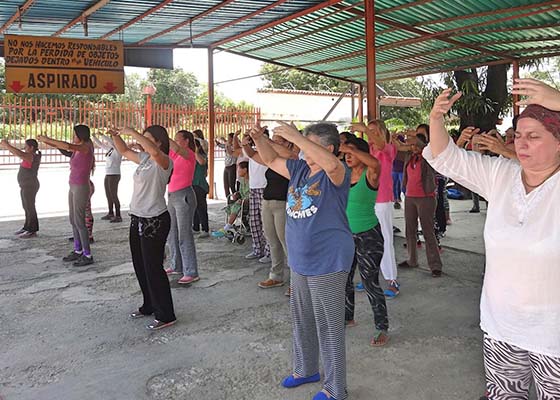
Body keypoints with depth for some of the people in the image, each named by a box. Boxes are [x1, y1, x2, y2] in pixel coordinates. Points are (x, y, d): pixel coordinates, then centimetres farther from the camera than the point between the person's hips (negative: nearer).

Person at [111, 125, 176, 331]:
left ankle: (166, 315, 6)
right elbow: (124, 151, 24)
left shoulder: (164, 161, -14)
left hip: (155, 221, -9)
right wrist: (115, 135, 7)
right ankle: (149, 306, 34)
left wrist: (131, 132, -30)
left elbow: (154, 152, -37)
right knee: (140, 266, 17)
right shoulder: (143, 158, 10)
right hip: (137, 219, 9)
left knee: (153, 268, -4)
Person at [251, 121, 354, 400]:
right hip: (300, 261, 8)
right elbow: (271, 160, 16)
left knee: (329, 326, 3)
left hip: (328, 263, -8)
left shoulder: (336, 174, -15)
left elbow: (331, 164, -38)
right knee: (301, 319, 22)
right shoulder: (299, 169, 7)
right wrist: (259, 139, -3)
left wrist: (295, 136, -36)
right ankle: (305, 369, 43)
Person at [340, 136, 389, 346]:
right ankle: (348, 317, 38)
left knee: (370, 283, -3)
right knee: (344, 279, 17)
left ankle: (382, 328, 11)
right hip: (346, 235, 7)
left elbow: (375, 164, -37)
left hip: (368, 236, -7)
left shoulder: (369, 175, -15)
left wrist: (350, 147, -38)